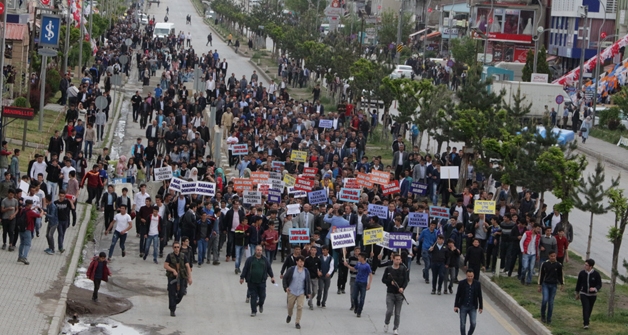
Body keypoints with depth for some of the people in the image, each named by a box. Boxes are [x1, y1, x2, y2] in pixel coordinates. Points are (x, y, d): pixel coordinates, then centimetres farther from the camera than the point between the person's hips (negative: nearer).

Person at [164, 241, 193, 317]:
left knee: (181, 293, -3)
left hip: (181, 277, 2)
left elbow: (187, 267, 1)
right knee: (172, 294, -4)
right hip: (172, 277, -2)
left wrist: (190, 277, -9)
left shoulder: (183, 256, 6)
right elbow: (165, 265, -6)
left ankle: (174, 303, 27)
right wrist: (173, 270, -21)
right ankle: (172, 310, 3)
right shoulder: (170, 256, 2)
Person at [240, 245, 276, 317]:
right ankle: (254, 311, 8)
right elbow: (245, 269, 6)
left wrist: (272, 276, 8)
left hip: (262, 282, 1)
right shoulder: (250, 259, 3)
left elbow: (269, 269, 16)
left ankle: (261, 305, 35)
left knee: (262, 296, 2)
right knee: (253, 297, -1)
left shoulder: (265, 260, 8)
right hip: (252, 282, -1)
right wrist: (242, 277, 4)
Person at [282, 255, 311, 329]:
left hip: (301, 293, 1)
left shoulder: (306, 271, 2)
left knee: (300, 307, -8)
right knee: (290, 306, 10)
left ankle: (297, 322, 2)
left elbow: (308, 282, 10)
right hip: (292, 292, -1)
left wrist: (309, 292, 8)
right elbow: (285, 278, 3)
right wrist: (286, 287, -8)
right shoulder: (291, 269, -5)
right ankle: (289, 315, 44)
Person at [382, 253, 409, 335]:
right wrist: (390, 282, -15)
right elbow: (383, 280, 3)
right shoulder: (388, 269, -1)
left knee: (398, 313, 2)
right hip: (390, 293, -1)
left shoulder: (403, 269, 1)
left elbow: (406, 280, -2)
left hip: (399, 293, 1)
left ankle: (395, 328, 14)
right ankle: (386, 323, 22)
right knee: (389, 311, -7)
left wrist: (402, 288, -19)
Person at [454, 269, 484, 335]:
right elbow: (458, 295, 1)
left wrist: (481, 307, 5)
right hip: (463, 307, 0)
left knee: (473, 323, -8)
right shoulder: (461, 283, -4)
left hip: (473, 307, 0)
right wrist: (456, 306, -4)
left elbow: (480, 296, 5)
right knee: (463, 324, 3)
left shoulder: (477, 284, -1)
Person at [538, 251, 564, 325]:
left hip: (554, 285, 1)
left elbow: (560, 275, 11)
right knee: (545, 300, -15)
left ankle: (549, 318, 14)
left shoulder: (558, 265, -2)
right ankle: (543, 315, 6)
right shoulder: (544, 264, -4)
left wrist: (562, 284, 9)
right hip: (545, 284, -1)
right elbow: (541, 275, 3)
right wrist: (540, 285, 5)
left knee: (551, 302, 4)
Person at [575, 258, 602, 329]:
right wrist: (577, 293, 13)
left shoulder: (596, 274, -12)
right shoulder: (582, 273, -8)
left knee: (589, 308, 15)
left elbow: (599, 284, -7)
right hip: (583, 294, -1)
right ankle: (586, 324, -18)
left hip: (592, 295, 1)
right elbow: (578, 283, 5)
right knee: (585, 308, -15)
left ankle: (585, 319, 40)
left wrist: (595, 289, -30)